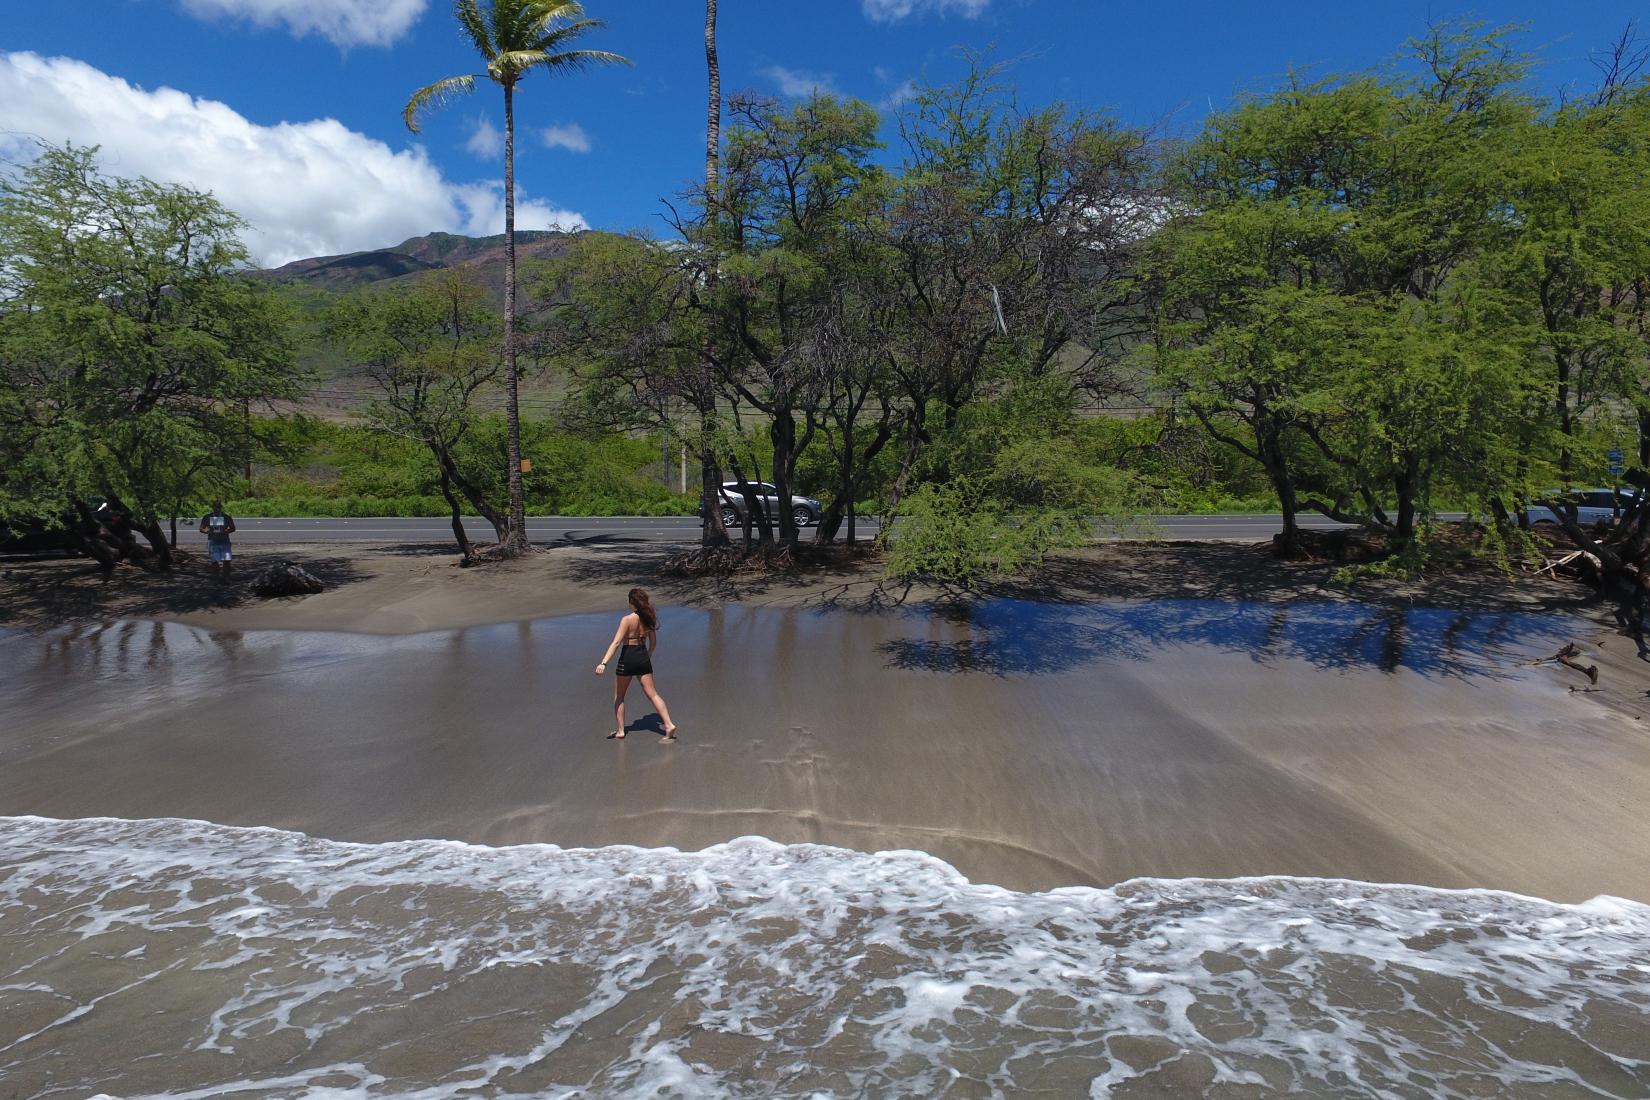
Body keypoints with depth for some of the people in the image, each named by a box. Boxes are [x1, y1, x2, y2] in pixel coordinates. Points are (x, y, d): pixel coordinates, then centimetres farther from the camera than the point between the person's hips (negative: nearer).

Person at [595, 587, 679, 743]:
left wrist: (603, 663, -29)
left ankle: (620, 731, 19)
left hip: (627, 659, -5)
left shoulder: (627, 620, -15)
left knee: (618, 697, 13)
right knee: (652, 694, 7)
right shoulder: (648, 619, 2)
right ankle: (669, 725, -4)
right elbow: (653, 642, 12)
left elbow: (616, 643, -24)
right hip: (643, 658, 5)